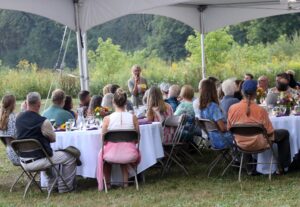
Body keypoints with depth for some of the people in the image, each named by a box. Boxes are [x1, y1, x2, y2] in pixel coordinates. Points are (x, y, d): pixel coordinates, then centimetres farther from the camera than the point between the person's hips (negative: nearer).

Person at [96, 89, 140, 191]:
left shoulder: (107, 119, -13)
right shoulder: (133, 117, -9)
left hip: (112, 155, -1)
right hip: (130, 156, 2)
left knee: (102, 153, 34)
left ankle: (107, 182, 41)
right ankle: (125, 181, 40)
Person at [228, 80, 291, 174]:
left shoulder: (232, 108, -13)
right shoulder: (261, 110, -23)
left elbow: (229, 128, 1)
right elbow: (270, 132, -15)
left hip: (241, 144, 5)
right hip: (258, 144, -5)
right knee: (284, 133, 19)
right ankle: (283, 166, 25)